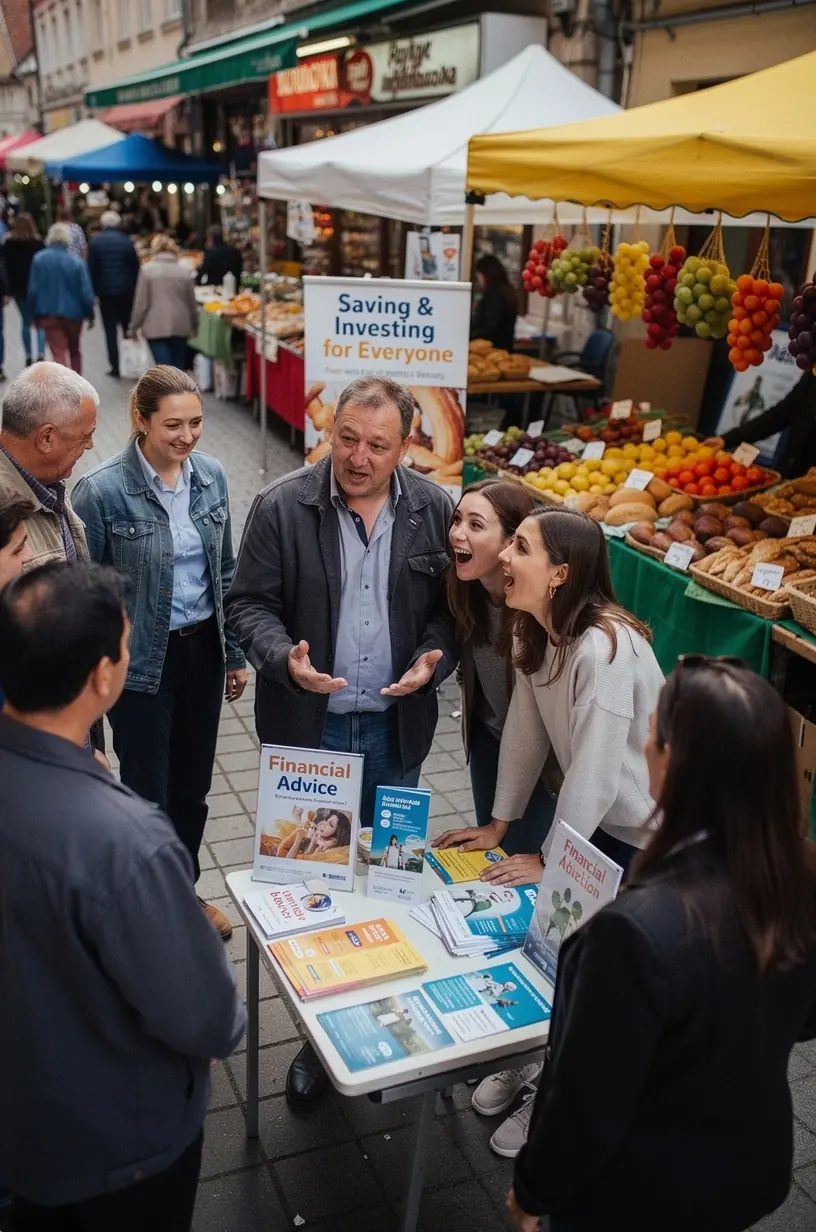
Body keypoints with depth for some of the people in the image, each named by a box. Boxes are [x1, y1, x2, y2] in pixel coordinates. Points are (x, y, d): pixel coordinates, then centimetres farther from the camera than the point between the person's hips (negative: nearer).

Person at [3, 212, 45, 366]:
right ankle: (41, 355, -11)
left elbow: (5, 266, -1)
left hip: (19, 288, 2)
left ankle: (29, 357, 9)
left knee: (26, 322, 11)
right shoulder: (37, 243, -9)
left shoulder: (8, 244, -1)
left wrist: (8, 290, 2)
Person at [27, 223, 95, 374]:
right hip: (73, 313, 1)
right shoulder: (77, 261, -10)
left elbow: (33, 291, -4)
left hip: (49, 314, -1)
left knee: (60, 354, -1)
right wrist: (90, 315, 3)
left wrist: (36, 315, 6)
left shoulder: (39, 259, -7)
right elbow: (86, 292, -9)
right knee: (74, 351, 21)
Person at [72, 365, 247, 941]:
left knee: (192, 786, 18)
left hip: (203, 650, 5)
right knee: (148, 793, 8)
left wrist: (234, 653, 11)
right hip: (142, 662, -5)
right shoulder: (102, 490, -16)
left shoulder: (211, 475, -1)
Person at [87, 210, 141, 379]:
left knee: (110, 330, 3)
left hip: (105, 291, -1)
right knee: (127, 326, 12)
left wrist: (93, 292, 3)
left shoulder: (95, 242, -3)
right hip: (126, 291, 1)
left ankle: (115, 366, -1)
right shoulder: (127, 241, 0)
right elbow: (136, 268, 1)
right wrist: (134, 289, 9)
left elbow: (91, 270, -3)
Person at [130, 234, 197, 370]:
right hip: (180, 326, 4)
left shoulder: (147, 270, -5)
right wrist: (193, 323, 28)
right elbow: (192, 302, 13)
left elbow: (141, 302, -6)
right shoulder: (183, 271, 6)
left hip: (156, 327, -3)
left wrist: (134, 325, 6)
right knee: (179, 367, 13)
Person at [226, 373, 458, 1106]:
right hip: (308, 726, -1)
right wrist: (283, 657, -23)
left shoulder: (434, 510, -4)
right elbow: (249, 603, -5)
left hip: (395, 726, 2)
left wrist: (434, 658, -15)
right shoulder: (282, 506, -9)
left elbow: (451, 604, 4)